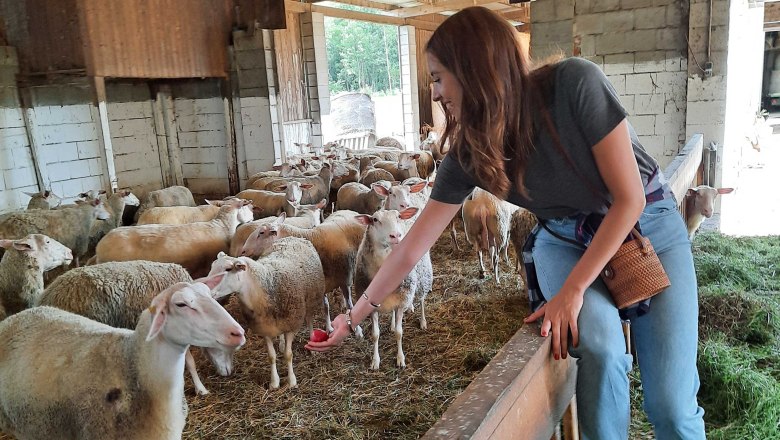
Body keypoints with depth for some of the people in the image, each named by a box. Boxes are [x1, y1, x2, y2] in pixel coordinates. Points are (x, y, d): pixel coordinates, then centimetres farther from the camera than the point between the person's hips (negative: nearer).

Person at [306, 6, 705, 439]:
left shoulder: (575, 84, -27)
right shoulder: (468, 153, -15)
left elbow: (629, 198, -22)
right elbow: (412, 248, -9)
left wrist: (572, 290, -23)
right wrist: (355, 317, -4)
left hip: (650, 223, -2)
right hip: (566, 240, 2)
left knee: (672, 404, -12)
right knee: (598, 345, -27)